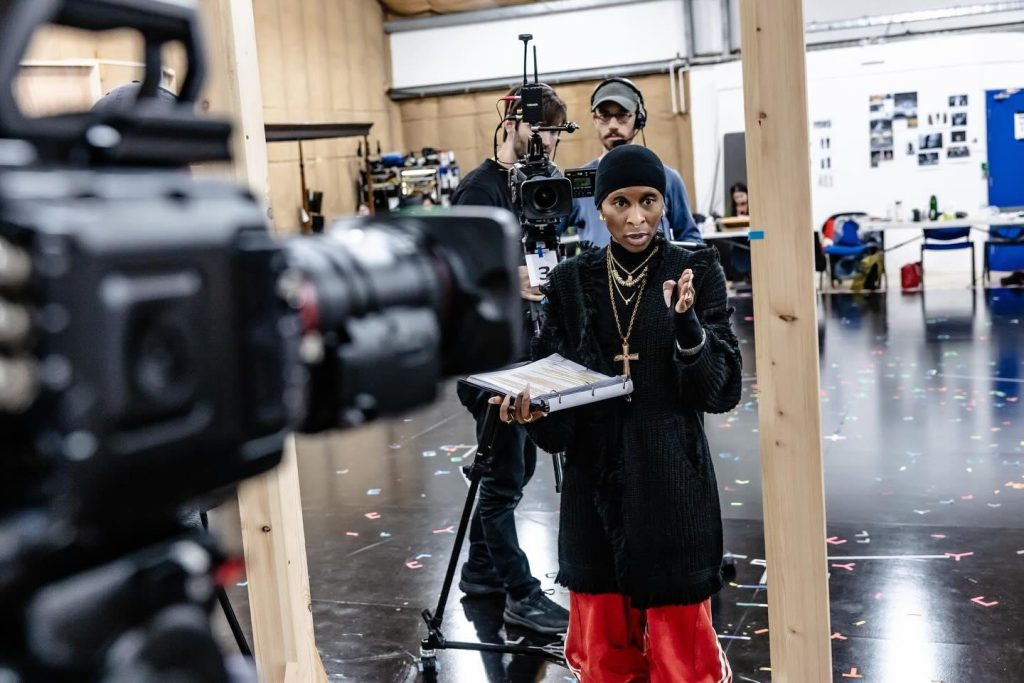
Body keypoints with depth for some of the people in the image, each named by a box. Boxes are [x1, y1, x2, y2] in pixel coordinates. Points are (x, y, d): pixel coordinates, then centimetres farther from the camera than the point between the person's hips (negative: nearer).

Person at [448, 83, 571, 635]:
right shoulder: (480, 188, -13)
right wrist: (509, 280, -31)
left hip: (518, 346, 9)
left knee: (516, 463, 16)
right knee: (506, 472, -2)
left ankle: (482, 569, 30)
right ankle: (520, 595, 8)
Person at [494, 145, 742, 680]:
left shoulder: (695, 273, -3)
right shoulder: (571, 281, 3)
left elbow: (721, 390, -7)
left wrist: (687, 323, -24)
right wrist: (532, 410, -17)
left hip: (672, 488, -2)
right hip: (595, 488, 2)